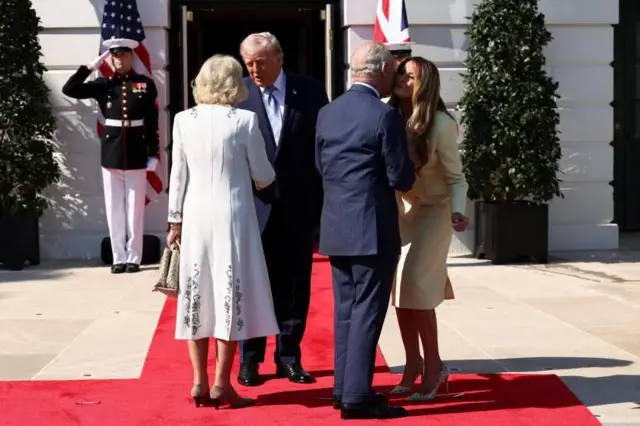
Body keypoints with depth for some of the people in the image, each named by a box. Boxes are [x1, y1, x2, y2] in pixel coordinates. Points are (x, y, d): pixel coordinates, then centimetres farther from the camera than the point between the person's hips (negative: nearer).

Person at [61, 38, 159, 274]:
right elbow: (69, 89, -4)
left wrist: (154, 153, -3)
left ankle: (133, 257, 12)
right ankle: (119, 257, 14)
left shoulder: (145, 84, 1)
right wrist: (91, 66, -8)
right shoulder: (103, 84, 4)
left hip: (137, 151, -2)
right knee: (114, 208, 6)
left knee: (135, 207, 4)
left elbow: (152, 122, 1)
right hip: (111, 151, 2)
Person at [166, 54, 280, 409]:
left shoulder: (183, 120, 0)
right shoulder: (244, 120, -7)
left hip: (195, 216, 3)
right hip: (232, 216, -3)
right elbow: (263, 176, -1)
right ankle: (221, 383, 4)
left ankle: (200, 381, 14)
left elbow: (178, 176, 4)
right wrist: (249, 177, 22)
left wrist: (175, 220, 13)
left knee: (198, 294, 10)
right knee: (229, 295, 3)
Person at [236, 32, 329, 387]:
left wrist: (324, 202, -1)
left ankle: (289, 357, 21)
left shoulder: (310, 92, 1)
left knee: (295, 286, 9)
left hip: (299, 205, 2)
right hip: (254, 205, -2)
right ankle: (250, 358, 18)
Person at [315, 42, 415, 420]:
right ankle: (357, 396, 0)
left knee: (346, 310, 15)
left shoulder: (327, 113, 6)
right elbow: (402, 179, -13)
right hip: (372, 230, -7)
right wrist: (407, 165, 7)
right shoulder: (386, 116, -14)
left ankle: (344, 388, 21)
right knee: (367, 312, -2)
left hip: (336, 228, 7)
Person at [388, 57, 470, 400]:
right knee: (400, 288, 7)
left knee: (415, 287, -9)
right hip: (400, 212, 5)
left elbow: (456, 179, -13)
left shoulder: (441, 125, -19)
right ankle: (413, 364, 20)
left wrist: (458, 212, -30)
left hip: (432, 214, -5)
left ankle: (433, 366, 7)